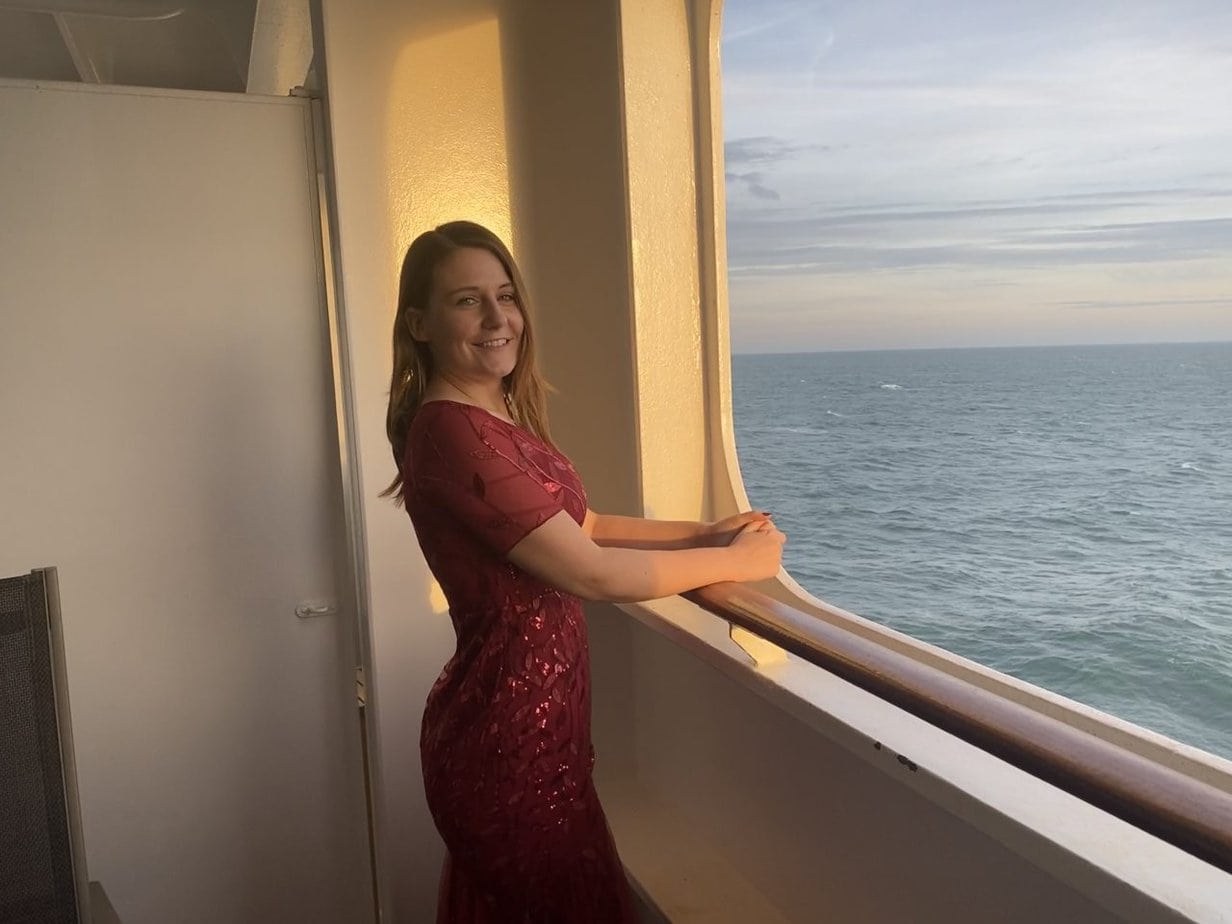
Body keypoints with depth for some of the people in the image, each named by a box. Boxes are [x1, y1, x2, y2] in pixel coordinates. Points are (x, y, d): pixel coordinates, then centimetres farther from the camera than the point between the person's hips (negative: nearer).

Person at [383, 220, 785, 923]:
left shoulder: (501, 419, 7)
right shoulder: (452, 433, -24)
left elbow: (586, 526, 11)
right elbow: (591, 571, -25)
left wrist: (705, 534, 1)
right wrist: (734, 561, -13)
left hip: (521, 723, 9)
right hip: (509, 738, -9)